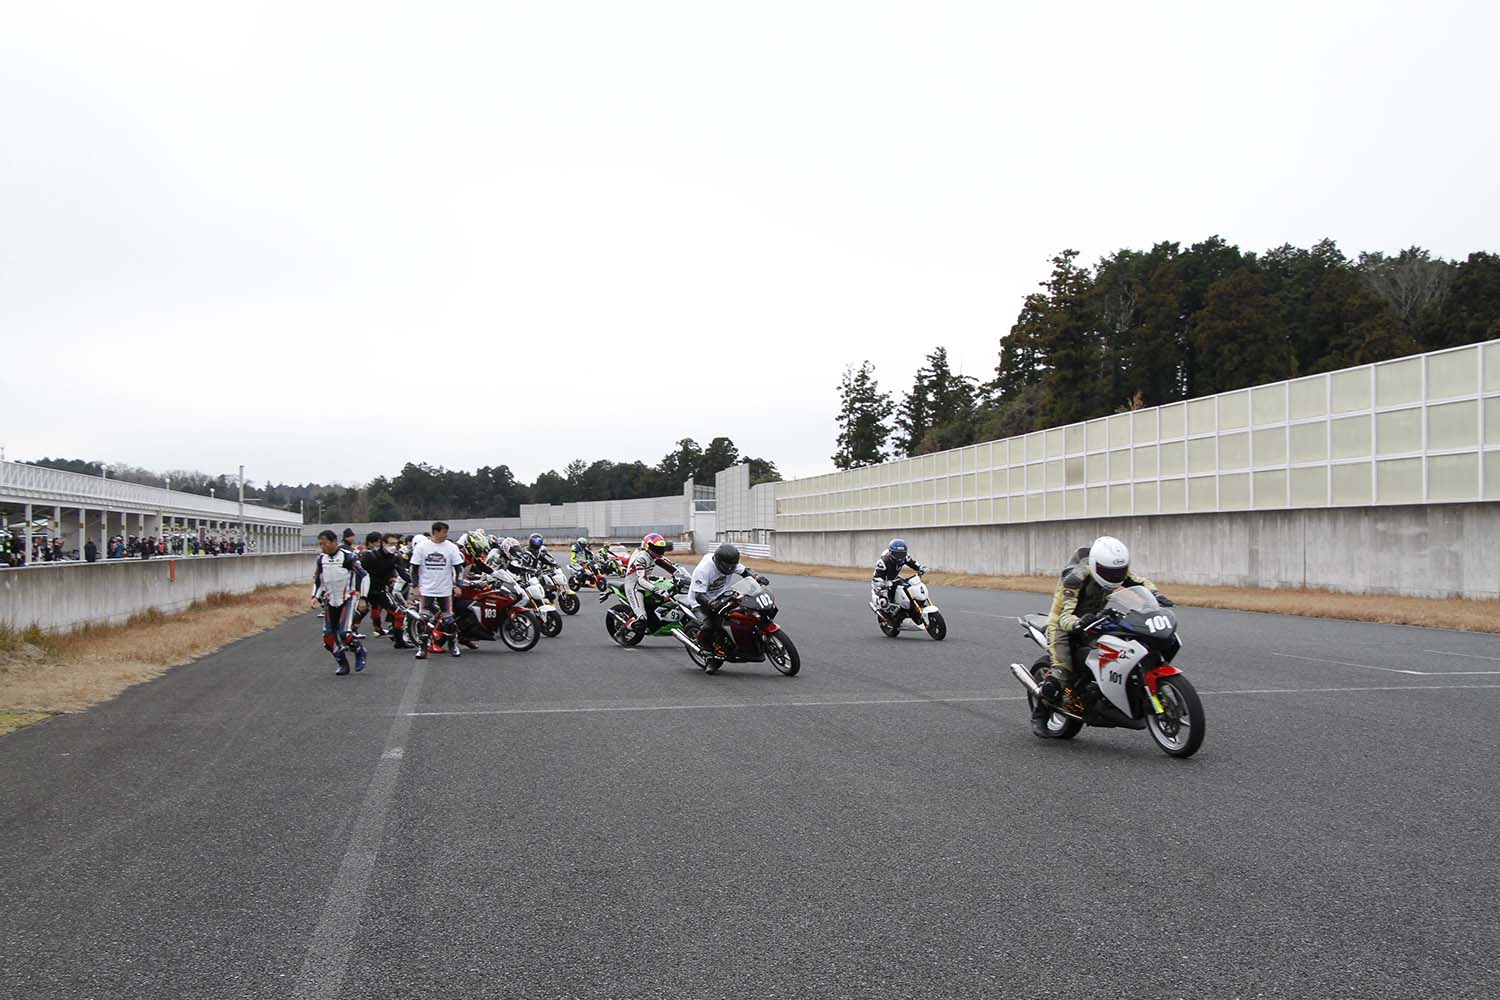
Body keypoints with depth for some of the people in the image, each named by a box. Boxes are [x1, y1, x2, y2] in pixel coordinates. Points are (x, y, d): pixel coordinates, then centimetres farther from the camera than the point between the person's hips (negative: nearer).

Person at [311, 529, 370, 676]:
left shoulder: (348, 557, -13)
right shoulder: (321, 559, 6)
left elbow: (364, 576, -9)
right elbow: (317, 580, 20)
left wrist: (362, 598, -12)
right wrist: (316, 596, 5)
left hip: (348, 599, -6)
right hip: (330, 601, 6)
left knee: (344, 633, -19)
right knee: (329, 636, -1)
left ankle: (359, 651, 11)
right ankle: (343, 664, 15)